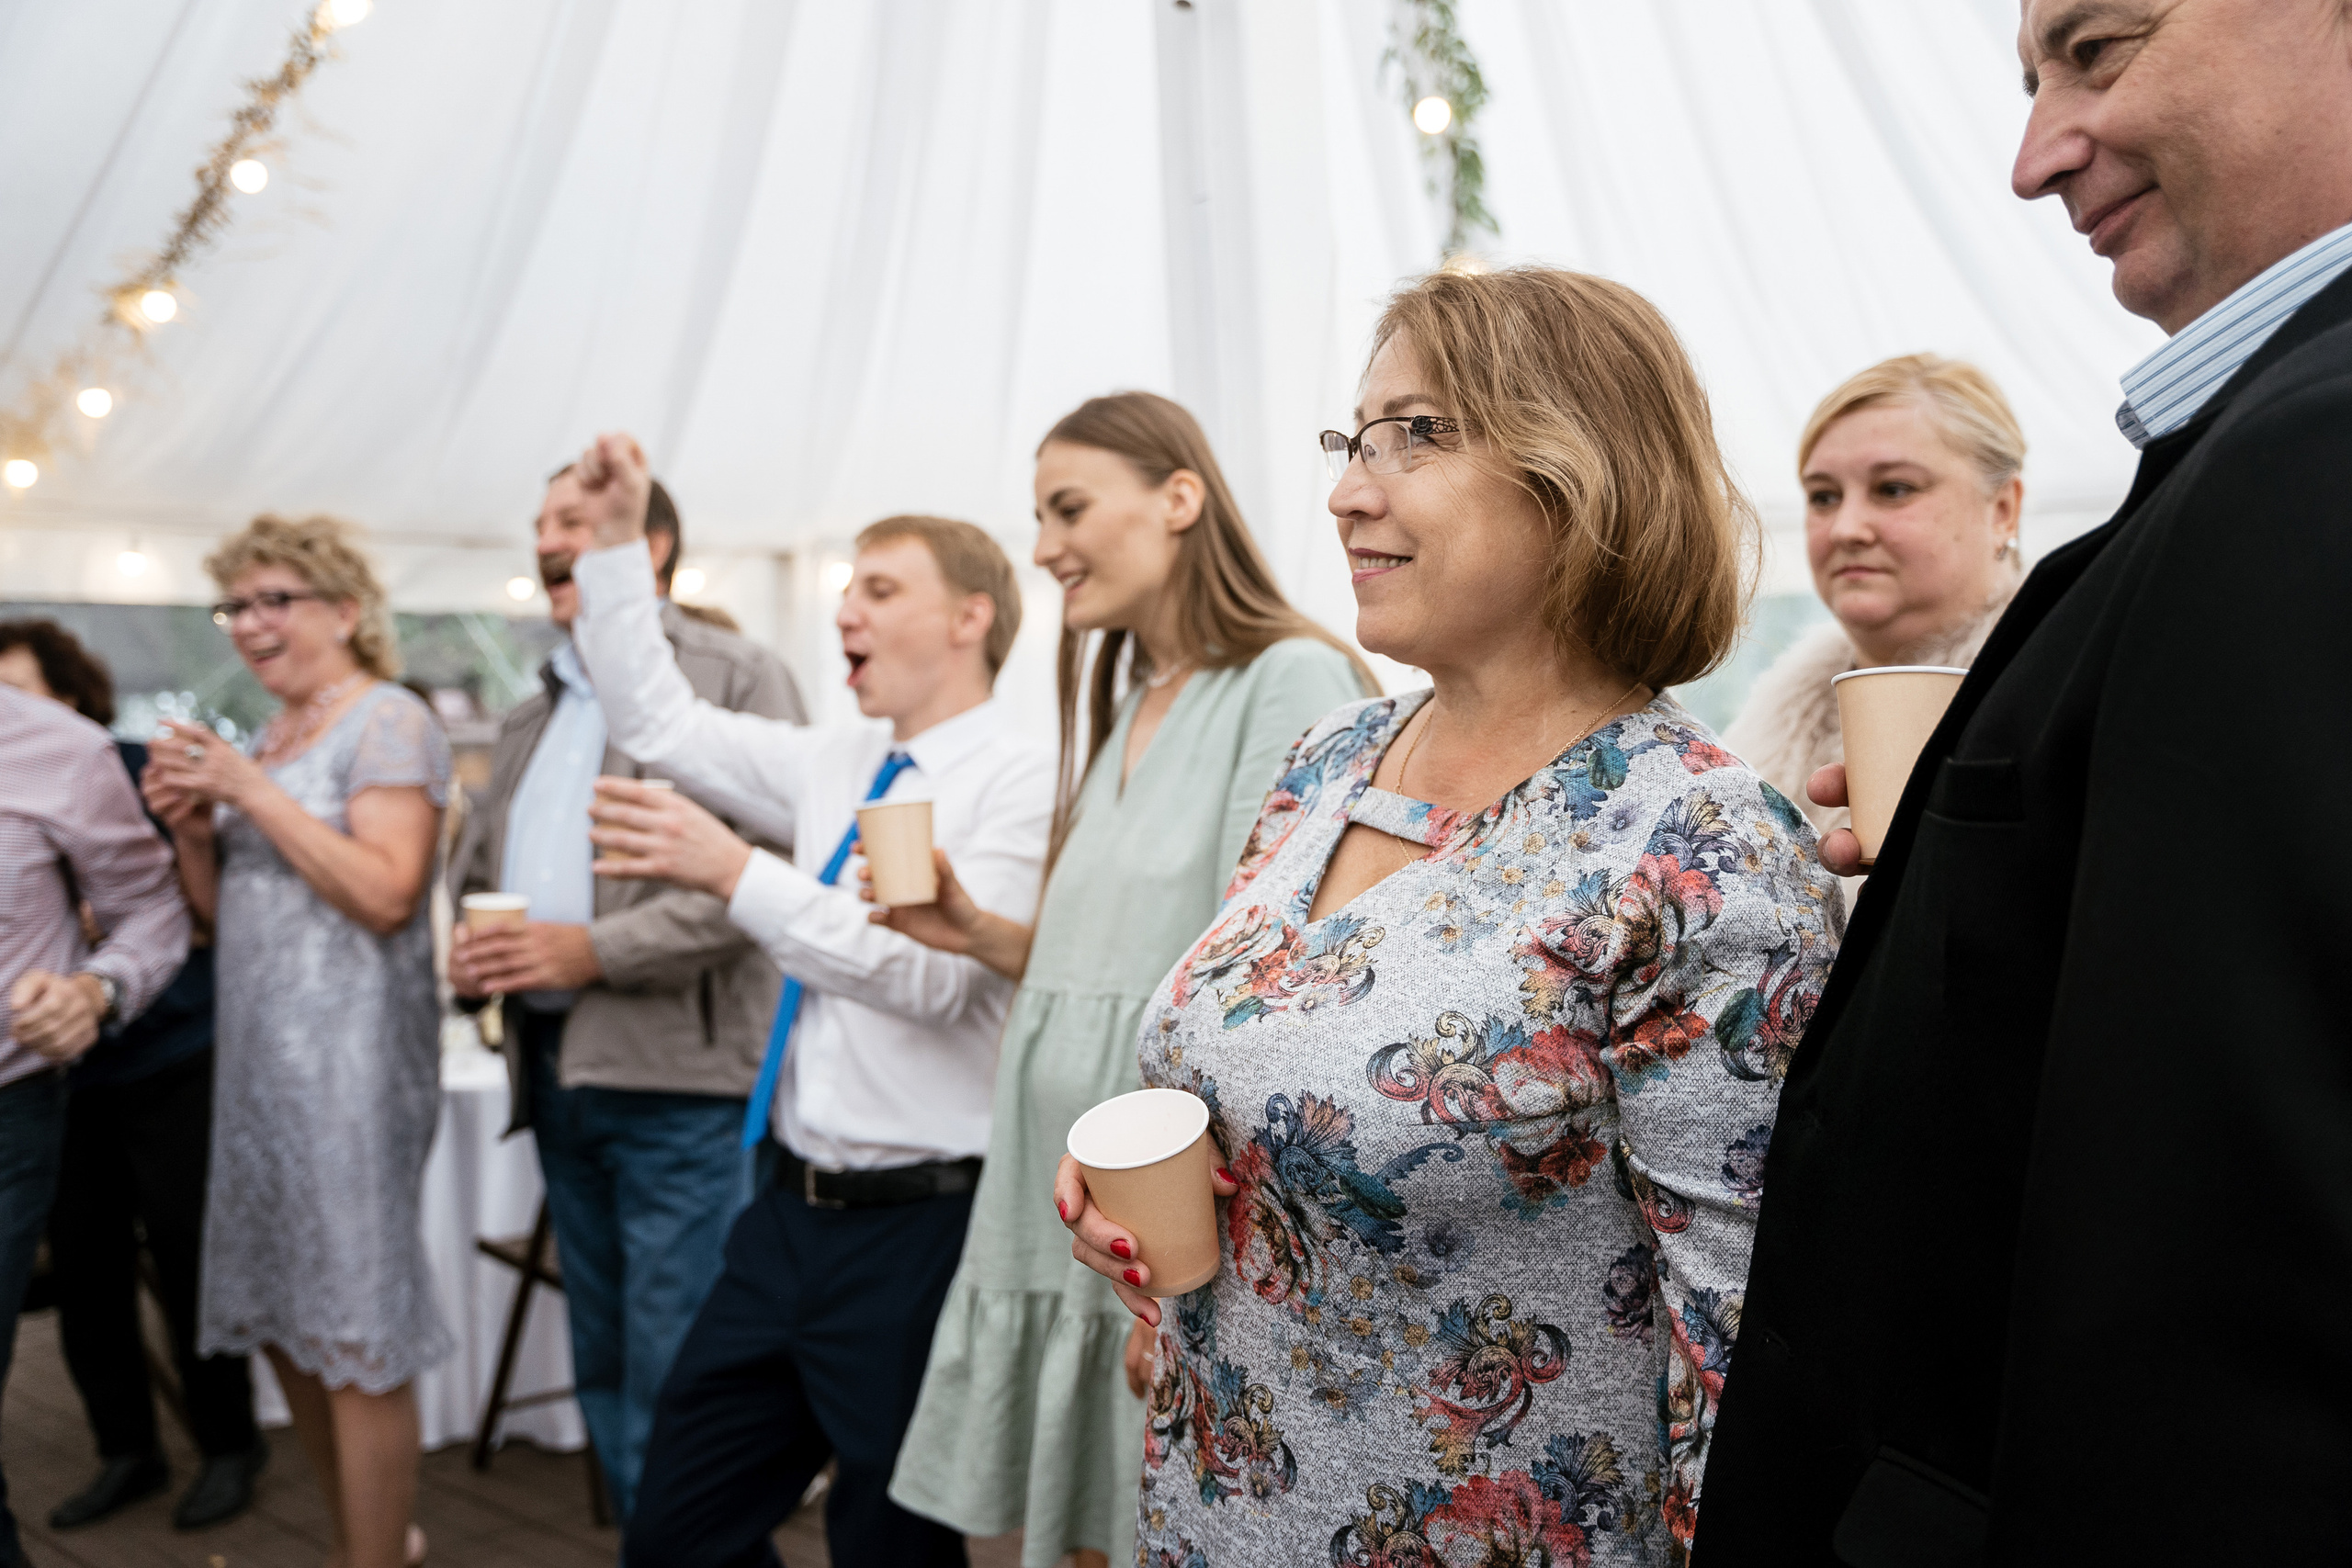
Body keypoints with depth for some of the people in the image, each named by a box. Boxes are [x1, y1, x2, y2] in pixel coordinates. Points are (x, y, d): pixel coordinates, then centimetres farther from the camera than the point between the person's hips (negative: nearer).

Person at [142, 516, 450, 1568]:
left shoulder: (387, 722, -7)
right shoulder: (268, 737, 17)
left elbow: (386, 893, -20)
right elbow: (228, 912, 20)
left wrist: (253, 791, -16)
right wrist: (191, 826, 1)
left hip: (349, 1055, -9)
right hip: (257, 1053, 9)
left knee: (358, 1341, -4)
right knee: (282, 1321, 15)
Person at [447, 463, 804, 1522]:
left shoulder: (737, 678, -4)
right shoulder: (529, 721, 20)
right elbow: (473, 871, 25)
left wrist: (599, 951, -18)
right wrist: (469, 950, 3)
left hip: (678, 1077, -8)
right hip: (556, 1074, 8)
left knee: (674, 1385, -5)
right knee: (603, 1368, 16)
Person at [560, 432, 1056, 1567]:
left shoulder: (1019, 780, -13)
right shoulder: (834, 765, 10)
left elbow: (935, 975, -24)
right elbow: (657, 720, 16)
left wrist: (738, 873, -28)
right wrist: (617, 542, 8)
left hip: (918, 1228, -7)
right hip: (793, 1208, 7)